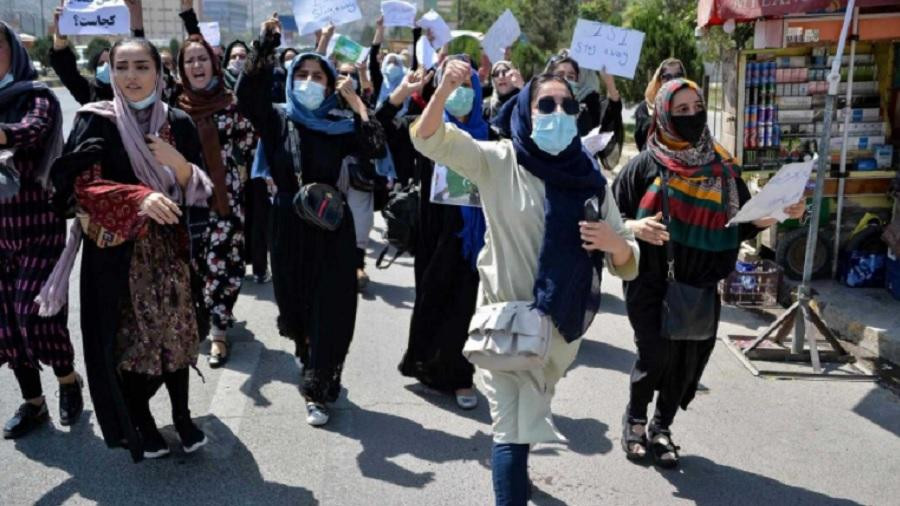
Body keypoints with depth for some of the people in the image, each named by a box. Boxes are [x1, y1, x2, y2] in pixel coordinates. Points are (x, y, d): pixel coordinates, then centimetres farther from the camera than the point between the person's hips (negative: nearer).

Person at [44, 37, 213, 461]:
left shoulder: (178, 124, 3)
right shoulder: (96, 121, -5)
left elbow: (199, 188, 3)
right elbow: (78, 184, -15)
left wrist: (177, 162, -17)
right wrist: (138, 197, -28)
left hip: (169, 247, 2)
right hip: (116, 251, -2)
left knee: (174, 331, 8)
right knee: (127, 338, 4)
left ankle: (182, 416, 24)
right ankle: (140, 424, 23)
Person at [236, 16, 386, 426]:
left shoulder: (340, 125, 0)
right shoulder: (277, 119, 2)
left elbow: (376, 148, -16)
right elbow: (246, 94, -18)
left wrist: (356, 101, -13)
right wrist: (266, 45, -24)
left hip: (331, 225, -1)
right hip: (290, 225, 1)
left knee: (329, 309, -1)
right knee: (296, 305, 10)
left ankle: (317, 391, 8)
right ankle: (321, 380, 33)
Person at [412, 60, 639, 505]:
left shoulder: (590, 179, -2)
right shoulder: (499, 162, -8)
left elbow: (626, 265, -3)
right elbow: (428, 139, -17)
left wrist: (614, 242, -26)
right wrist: (445, 90, -35)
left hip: (561, 323, 4)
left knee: (526, 420, 26)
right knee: (512, 426, -5)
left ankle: (513, 469, 54)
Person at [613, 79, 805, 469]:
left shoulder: (720, 165, 6)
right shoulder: (646, 164, -5)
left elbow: (744, 221, 7)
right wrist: (633, 227, -23)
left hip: (701, 285, 4)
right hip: (651, 283, -3)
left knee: (688, 360, 7)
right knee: (656, 355, -10)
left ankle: (661, 427, 29)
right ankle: (635, 419, 18)